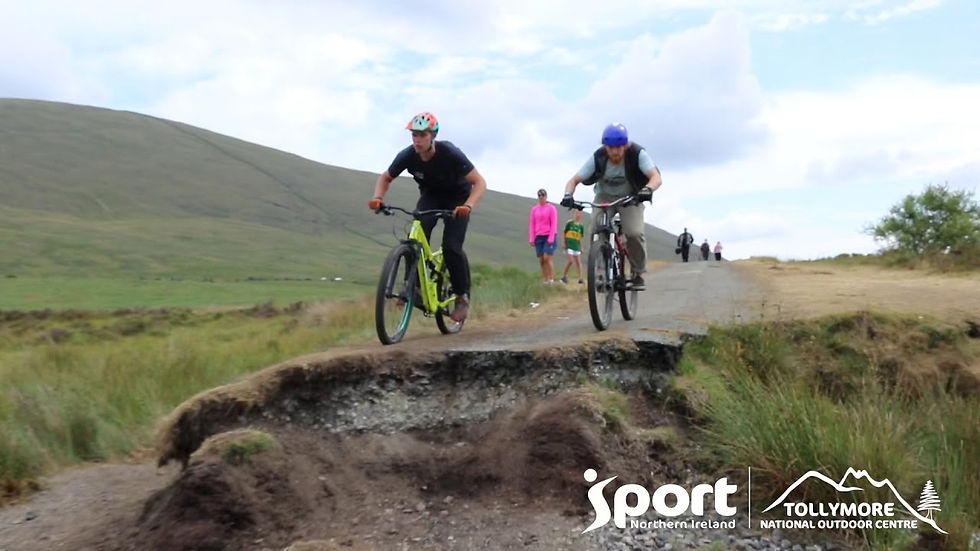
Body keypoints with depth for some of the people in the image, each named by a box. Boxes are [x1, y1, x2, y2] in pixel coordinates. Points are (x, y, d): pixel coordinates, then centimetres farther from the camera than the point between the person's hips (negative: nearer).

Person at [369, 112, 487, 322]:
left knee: (451, 246, -19)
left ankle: (462, 296, 0)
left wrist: (468, 206, -47)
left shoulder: (450, 153, -31)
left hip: (457, 198, -3)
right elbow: (386, 178, -2)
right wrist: (378, 197, -23)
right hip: (430, 196, 3)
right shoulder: (407, 155, -21)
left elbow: (479, 182, -29)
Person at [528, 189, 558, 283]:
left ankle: (551, 279, -7)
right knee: (541, 260, 1)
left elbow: (554, 224, -5)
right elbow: (531, 224, 9)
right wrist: (531, 239, 2)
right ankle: (545, 281, 5)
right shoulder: (534, 209, 9)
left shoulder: (551, 208, -1)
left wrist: (551, 239, -13)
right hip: (538, 237, 4)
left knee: (547, 258, -15)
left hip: (549, 237, -4)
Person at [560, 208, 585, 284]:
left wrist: (581, 247, 10)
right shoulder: (569, 223, -3)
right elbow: (564, 233, 3)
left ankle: (580, 278, 2)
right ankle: (564, 276, 3)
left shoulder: (581, 226, 6)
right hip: (569, 245, -4)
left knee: (578, 262, 2)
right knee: (571, 261, -12)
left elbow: (580, 237, 12)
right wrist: (564, 243, -1)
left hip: (576, 246, 4)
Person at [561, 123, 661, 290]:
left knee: (635, 233, -25)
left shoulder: (637, 154, -25)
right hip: (604, 197, 1)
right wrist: (568, 195, -41)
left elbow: (656, 177, -35)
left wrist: (647, 189, -57)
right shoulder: (597, 158, -21)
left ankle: (638, 273, -1)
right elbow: (574, 180, -19)